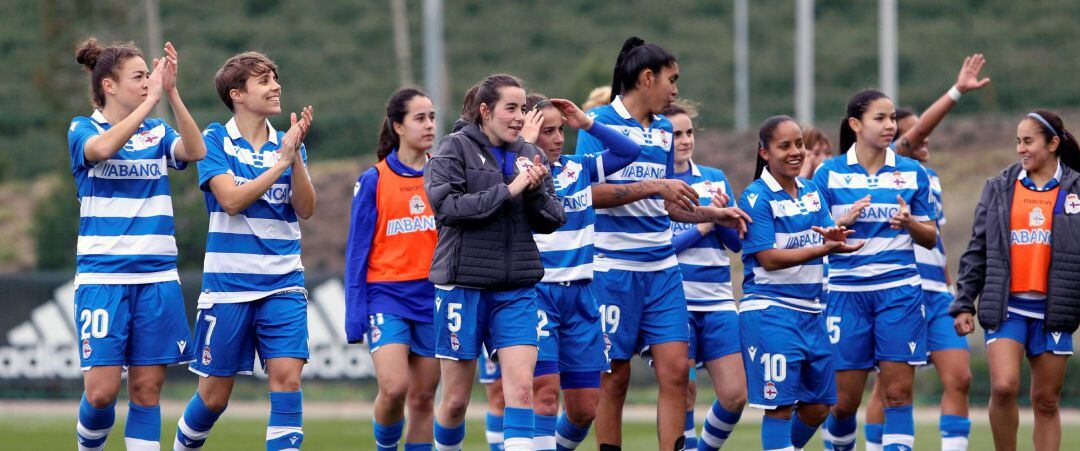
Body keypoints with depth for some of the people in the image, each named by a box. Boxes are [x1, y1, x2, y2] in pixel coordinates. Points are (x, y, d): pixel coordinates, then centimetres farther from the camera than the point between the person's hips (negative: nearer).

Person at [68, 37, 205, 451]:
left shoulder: (157, 133, 10)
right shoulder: (83, 129, 1)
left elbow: (195, 151, -10)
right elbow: (102, 147, -23)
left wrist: (172, 93, -20)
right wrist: (152, 100, -24)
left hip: (157, 277, 3)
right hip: (102, 274, -3)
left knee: (147, 389, 1)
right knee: (102, 389, -9)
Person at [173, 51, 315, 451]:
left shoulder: (288, 144, 9)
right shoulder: (216, 141, -2)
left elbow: (305, 209, -1)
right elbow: (231, 199, -15)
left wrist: (295, 158, -14)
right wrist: (280, 163, -17)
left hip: (283, 283, 3)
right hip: (228, 284, -3)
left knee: (287, 374, -14)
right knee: (215, 394, 4)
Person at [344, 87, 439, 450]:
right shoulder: (374, 181, -1)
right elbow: (358, 251, 1)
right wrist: (355, 316, -4)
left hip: (434, 296, 3)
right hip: (387, 295, -3)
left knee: (423, 398, 4)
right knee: (394, 388, -18)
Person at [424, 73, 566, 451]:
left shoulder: (530, 156, 11)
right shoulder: (455, 149, -2)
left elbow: (552, 221, 10)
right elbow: (447, 205, -16)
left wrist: (536, 191, -10)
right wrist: (508, 191, -17)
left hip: (516, 289, 3)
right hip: (463, 284, -3)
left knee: (521, 386, -12)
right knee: (456, 399, 3)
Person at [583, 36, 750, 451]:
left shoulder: (663, 130, 15)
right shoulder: (599, 122, -5)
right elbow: (591, 192, -16)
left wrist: (714, 214, 10)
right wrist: (654, 187, -20)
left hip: (662, 268, 6)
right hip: (614, 267, -6)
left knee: (675, 370, -3)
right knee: (615, 379, 0)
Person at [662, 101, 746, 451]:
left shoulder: (714, 179, 12)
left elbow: (737, 242, 9)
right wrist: (701, 227, -10)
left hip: (718, 301, 4)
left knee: (735, 395, -1)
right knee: (683, 395, -4)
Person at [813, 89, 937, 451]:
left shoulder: (912, 173, 6)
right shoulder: (829, 174, 2)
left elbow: (930, 238, 10)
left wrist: (909, 223, -12)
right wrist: (843, 222, -16)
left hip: (899, 291, 1)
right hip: (847, 292, -1)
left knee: (898, 392, -6)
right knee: (844, 400, 1)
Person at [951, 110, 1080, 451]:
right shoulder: (999, 189, 7)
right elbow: (977, 251, 9)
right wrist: (963, 303, 4)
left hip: (1053, 308, 0)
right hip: (1006, 307, 0)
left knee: (1046, 401, 4)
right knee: (1003, 387, -17)